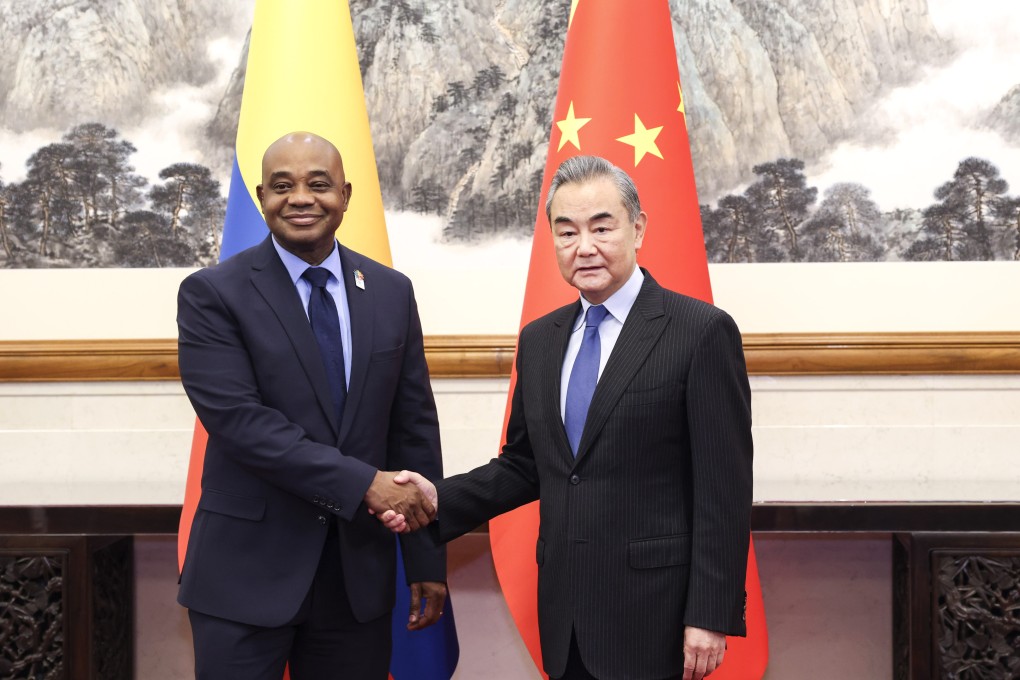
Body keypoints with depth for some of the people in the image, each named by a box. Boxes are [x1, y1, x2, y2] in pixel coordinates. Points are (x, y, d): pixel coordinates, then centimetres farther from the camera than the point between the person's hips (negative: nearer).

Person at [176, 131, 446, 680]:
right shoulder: (212, 294, -5)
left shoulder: (392, 293, 6)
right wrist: (363, 483, -20)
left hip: (359, 571, 3)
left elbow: (415, 428, 7)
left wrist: (427, 561, 6)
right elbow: (236, 418, -17)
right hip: (246, 573, -3)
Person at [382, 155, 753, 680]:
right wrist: (441, 500, -1)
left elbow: (723, 490, -11)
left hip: (653, 612, -5)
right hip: (564, 614, 5)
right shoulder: (538, 340, 9)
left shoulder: (702, 332, -9)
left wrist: (711, 616, -13)